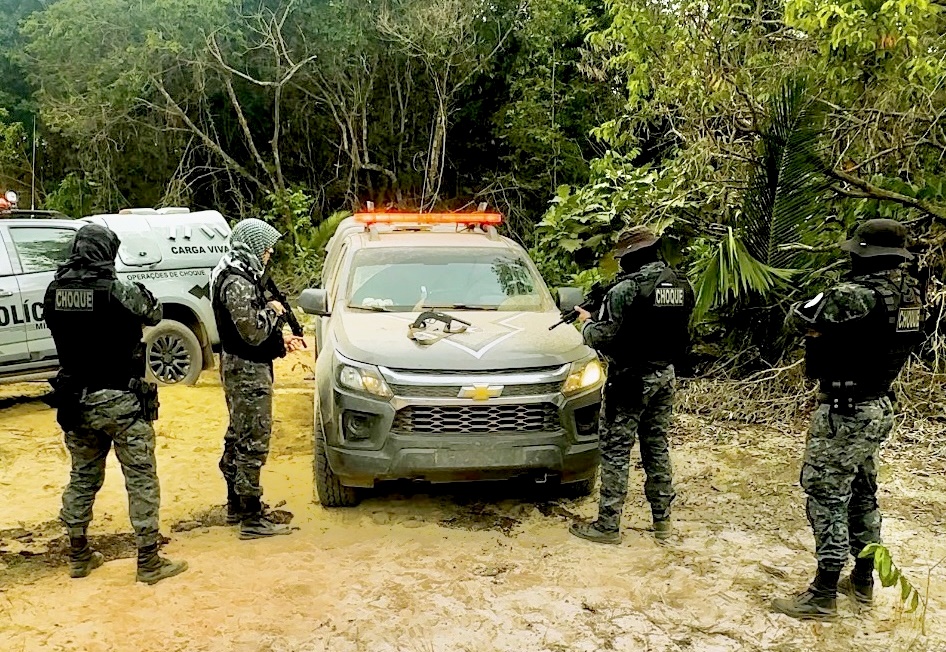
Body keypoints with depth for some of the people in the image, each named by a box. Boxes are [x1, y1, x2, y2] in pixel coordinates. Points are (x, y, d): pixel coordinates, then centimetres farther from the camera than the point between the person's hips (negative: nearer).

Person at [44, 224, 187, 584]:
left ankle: (78, 555, 31)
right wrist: (140, 293, 18)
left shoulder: (55, 290, -3)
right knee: (141, 479, 4)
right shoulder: (119, 291, -17)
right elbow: (154, 314, -1)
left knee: (83, 477, 19)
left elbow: (58, 327, 10)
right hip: (120, 401, -5)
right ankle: (148, 562, 9)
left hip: (76, 401, 6)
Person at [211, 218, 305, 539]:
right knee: (252, 444, -6)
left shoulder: (240, 276, 13)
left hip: (239, 368, 11)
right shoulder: (238, 282, -20)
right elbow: (253, 332, -26)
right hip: (247, 371, -11)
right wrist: (272, 311, -10)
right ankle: (252, 519, 0)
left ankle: (235, 506, 30)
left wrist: (281, 340, 12)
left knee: (238, 439, 18)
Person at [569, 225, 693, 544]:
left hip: (630, 378, -7)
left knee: (616, 450, 0)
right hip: (665, 375, 7)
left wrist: (586, 322, 4)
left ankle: (608, 524, 5)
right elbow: (683, 335, 15)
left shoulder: (626, 288, -18)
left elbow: (602, 337, -16)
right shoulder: (681, 285, 6)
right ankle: (662, 520, 23)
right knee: (657, 446, 16)